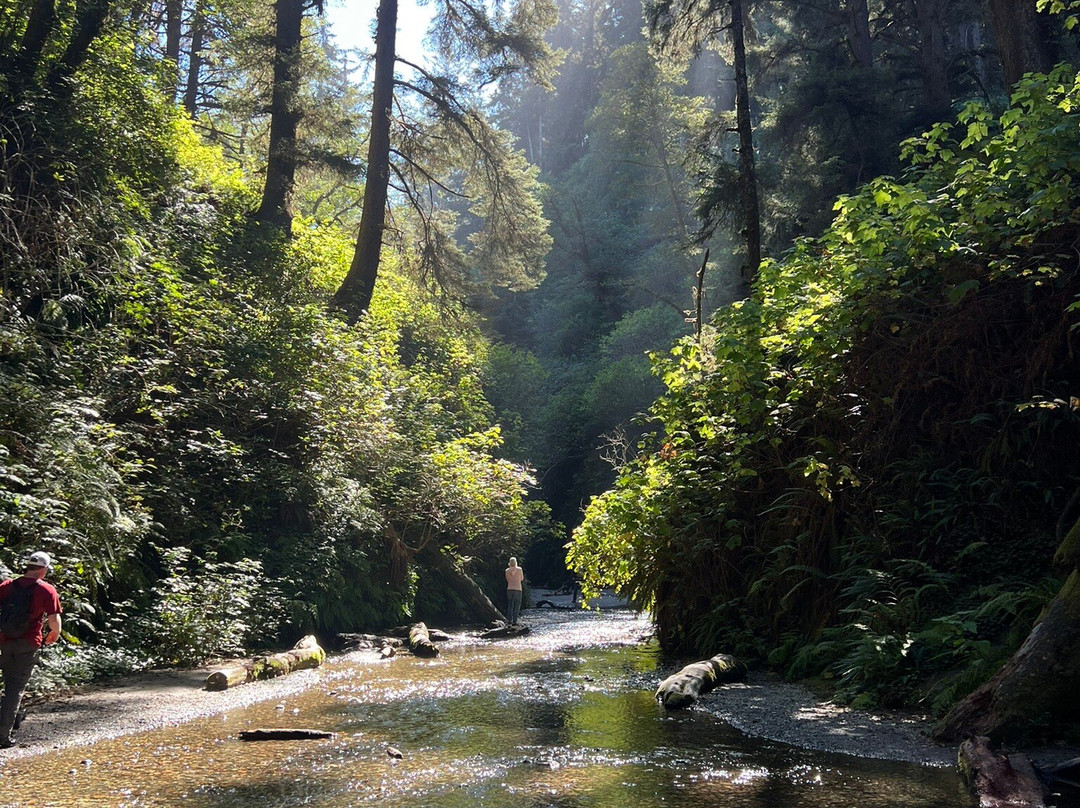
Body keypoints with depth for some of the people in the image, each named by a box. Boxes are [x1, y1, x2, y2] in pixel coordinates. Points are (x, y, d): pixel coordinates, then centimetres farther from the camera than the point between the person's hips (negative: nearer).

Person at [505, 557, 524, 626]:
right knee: (516, 606, 2)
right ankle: (514, 621, -3)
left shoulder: (507, 570, 1)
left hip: (509, 589, 3)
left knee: (510, 606, 11)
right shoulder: (519, 569, -5)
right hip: (517, 589, -3)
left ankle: (509, 620, 6)